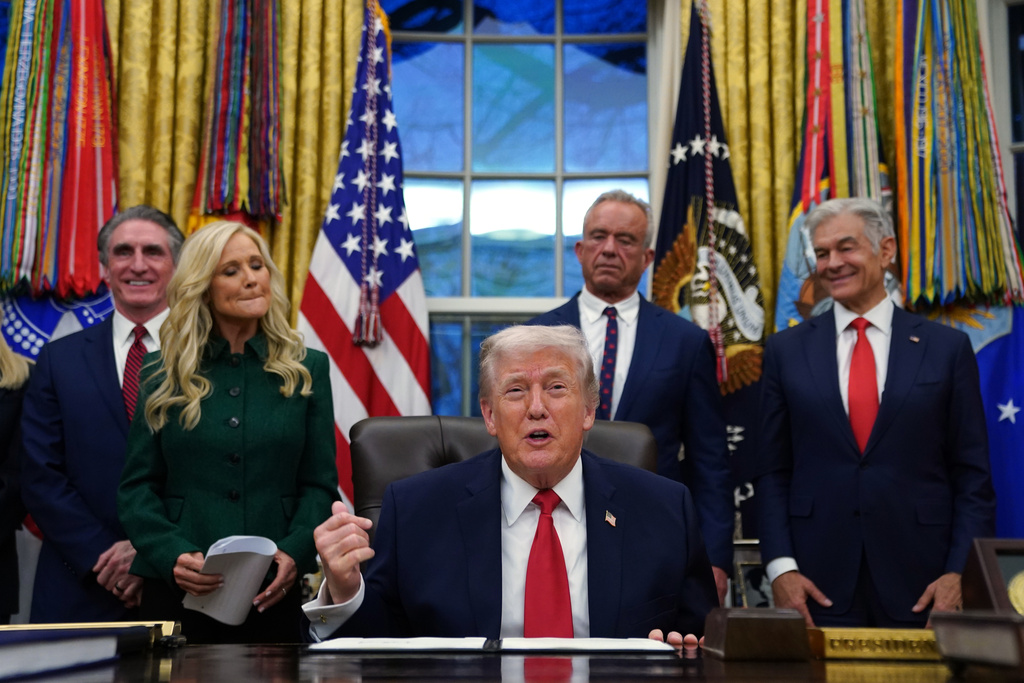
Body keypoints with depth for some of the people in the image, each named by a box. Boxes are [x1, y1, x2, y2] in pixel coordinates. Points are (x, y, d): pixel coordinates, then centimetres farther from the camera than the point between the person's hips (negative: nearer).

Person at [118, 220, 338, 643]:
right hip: (176, 591, 0)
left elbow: (320, 484, 4)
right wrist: (173, 556, -14)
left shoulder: (306, 369, 5)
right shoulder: (163, 376, 5)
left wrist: (294, 553, -14)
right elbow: (137, 485, 3)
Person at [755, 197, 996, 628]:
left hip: (921, 587, 0)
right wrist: (780, 567, -5)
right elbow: (772, 473, 6)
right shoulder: (787, 350, 7)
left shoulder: (947, 348, 4)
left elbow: (974, 476, 3)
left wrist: (960, 574, -7)